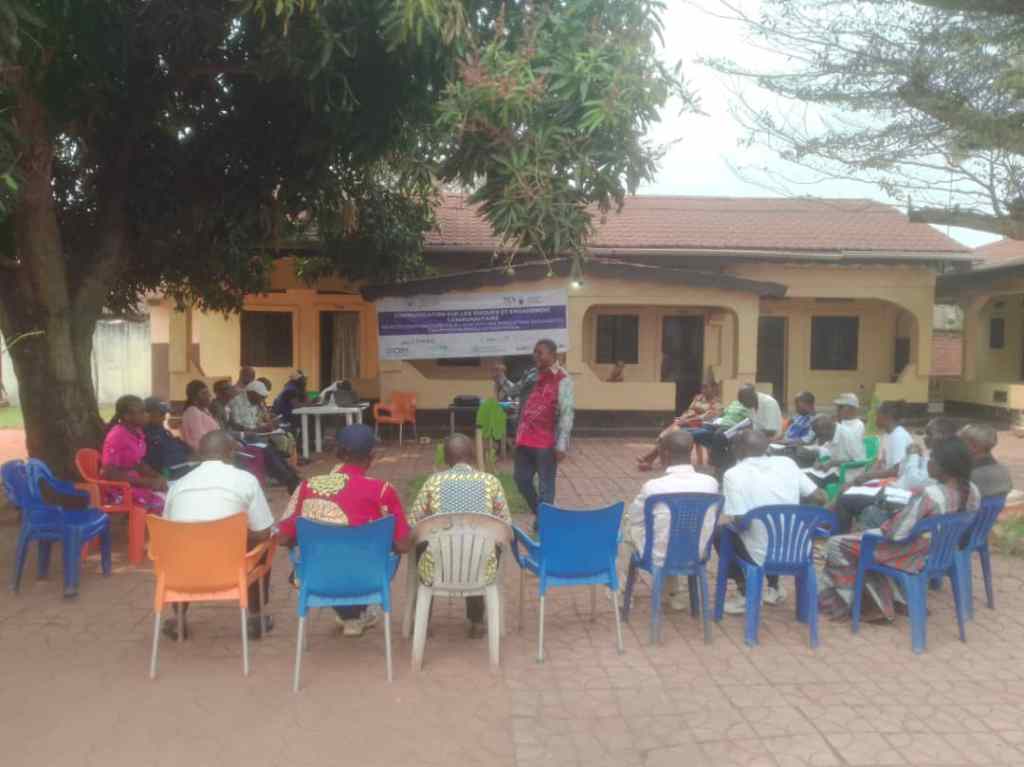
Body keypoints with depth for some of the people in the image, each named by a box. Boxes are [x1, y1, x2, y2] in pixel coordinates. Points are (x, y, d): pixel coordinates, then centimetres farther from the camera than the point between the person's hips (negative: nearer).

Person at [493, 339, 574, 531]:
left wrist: (561, 445, -19)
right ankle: (539, 514, 37)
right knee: (521, 479, 17)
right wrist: (501, 379, 9)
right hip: (525, 439, 8)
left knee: (545, 486, 4)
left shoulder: (562, 380, -12)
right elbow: (515, 391, 27)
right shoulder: (531, 375, 9)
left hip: (546, 443, -7)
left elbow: (567, 414, -15)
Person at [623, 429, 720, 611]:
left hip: (658, 558, -3)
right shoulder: (711, 483, -14)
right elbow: (707, 520, 6)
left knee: (629, 522, 26)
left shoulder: (653, 487, -24)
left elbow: (632, 518, -5)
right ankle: (676, 593, 38)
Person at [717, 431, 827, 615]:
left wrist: (725, 519, 5)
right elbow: (820, 498, 4)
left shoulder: (734, 474, -13)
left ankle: (745, 592, 17)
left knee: (719, 532, 21)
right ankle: (774, 587, 35)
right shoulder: (787, 463, 0)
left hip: (761, 556, -5)